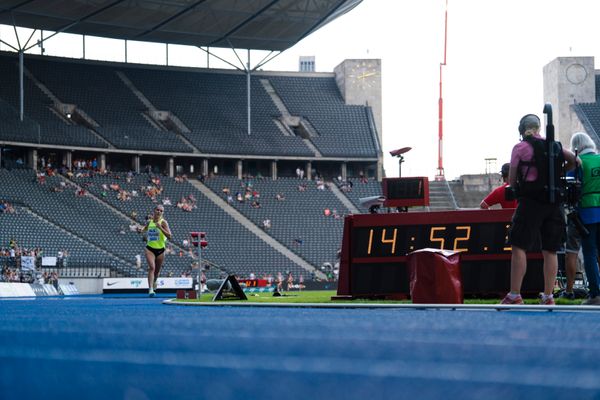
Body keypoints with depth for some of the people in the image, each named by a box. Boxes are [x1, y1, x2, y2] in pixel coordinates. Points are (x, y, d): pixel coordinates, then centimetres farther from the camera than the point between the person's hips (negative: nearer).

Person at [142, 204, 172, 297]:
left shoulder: (163, 222, -6)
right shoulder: (149, 222, 5)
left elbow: (169, 236, -18)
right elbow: (144, 230, 30)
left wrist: (160, 227, -25)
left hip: (160, 250, 0)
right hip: (150, 248, 1)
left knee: (157, 271, 13)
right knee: (152, 267, -21)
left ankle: (154, 282, 46)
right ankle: (150, 289, -27)